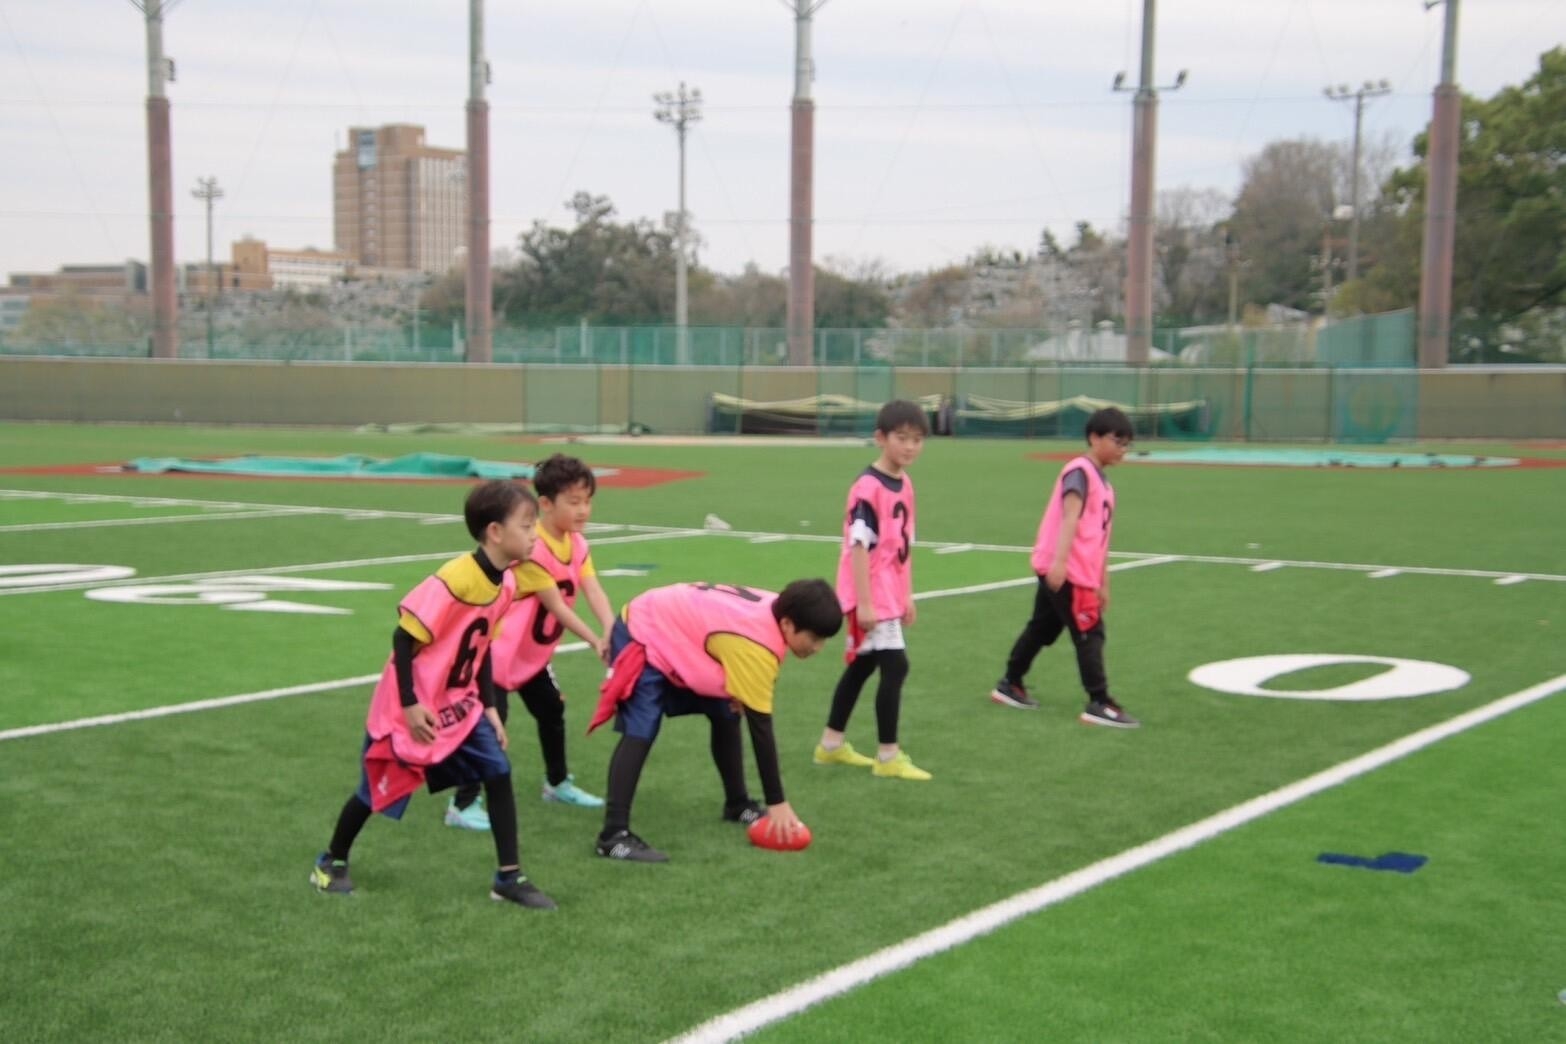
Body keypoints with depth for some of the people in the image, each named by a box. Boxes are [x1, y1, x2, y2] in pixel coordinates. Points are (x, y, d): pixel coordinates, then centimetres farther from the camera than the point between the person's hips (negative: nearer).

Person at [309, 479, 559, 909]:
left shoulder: (506, 582, -3)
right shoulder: (454, 580, -28)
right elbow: (404, 638, -23)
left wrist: (489, 707, 9)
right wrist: (409, 705, -22)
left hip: (459, 706, 7)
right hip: (413, 708, -7)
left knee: (498, 773, -5)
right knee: (378, 790, 8)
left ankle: (509, 877, 3)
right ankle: (331, 862, 31)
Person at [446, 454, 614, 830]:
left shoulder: (577, 545, -2)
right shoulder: (532, 549, -28)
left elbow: (594, 591, -14)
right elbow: (556, 605, -26)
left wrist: (612, 632, -30)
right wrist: (594, 641, -30)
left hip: (533, 651, 9)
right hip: (497, 647, -9)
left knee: (552, 710, 19)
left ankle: (557, 783, 39)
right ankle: (463, 805, -9)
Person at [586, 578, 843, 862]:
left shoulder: (777, 608, -11)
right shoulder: (757, 648, -34)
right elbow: (761, 727, -29)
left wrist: (739, 691, -2)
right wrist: (778, 802, -23)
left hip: (672, 628, 9)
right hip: (642, 635, -9)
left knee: (727, 716, 10)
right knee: (640, 732, -23)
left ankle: (737, 805, 25)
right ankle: (614, 835, -27)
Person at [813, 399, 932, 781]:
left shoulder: (905, 484, 10)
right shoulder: (867, 487, -18)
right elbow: (858, 547, -20)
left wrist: (907, 596, 18)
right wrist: (864, 602, -23)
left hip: (889, 595, 9)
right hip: (870, 596, -9)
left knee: (861, 665, 16)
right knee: (895, 665, -11)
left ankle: (831, 745, 29)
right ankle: (888, 757, -2)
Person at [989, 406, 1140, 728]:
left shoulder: (1105, 484, 18)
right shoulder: (1080, 472, -12)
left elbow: (1101, 537, 22)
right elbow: (1069, 516, -25)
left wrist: (1103, 583, 23)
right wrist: (1060, 561, -35)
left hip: (1078, 573, 10)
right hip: (1063, 571, -10)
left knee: (1042, 628, 17)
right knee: (1089, 633, -7)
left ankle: (1010, 685, 29)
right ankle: (1099, 704, -4)